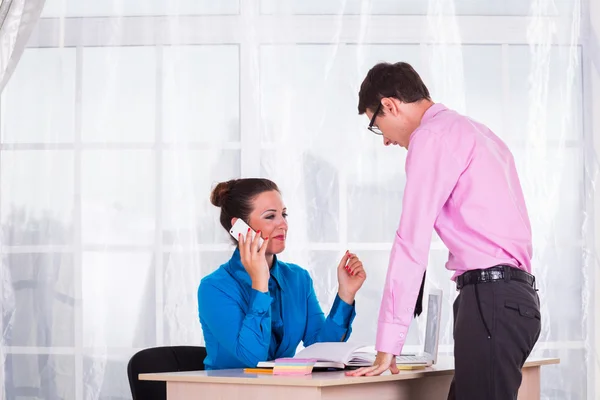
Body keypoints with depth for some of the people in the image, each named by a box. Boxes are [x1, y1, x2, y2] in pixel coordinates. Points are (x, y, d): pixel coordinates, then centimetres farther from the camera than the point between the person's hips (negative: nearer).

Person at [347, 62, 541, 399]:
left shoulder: (433, 135, -5)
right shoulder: (473, 132, 23)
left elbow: (413, 241, -11)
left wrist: (387, 344, -10)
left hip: (489, 297, -9)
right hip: (513, 293, 9)